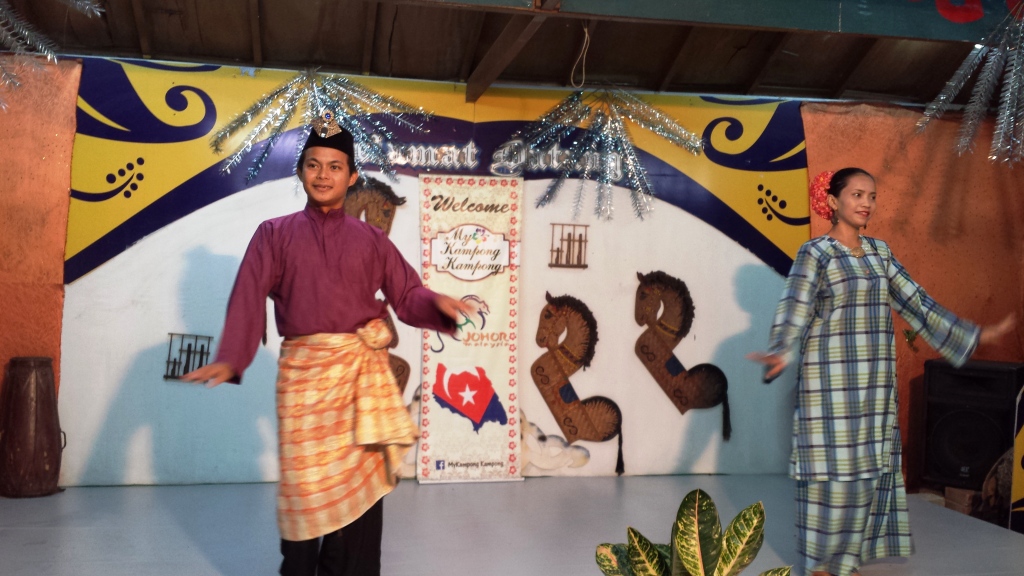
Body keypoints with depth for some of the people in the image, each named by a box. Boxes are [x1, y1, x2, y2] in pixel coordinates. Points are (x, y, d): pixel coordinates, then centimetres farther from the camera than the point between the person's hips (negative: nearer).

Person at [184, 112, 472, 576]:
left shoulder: (370, 240, 10)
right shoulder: (274, 234, 6)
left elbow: (406, 296, 5)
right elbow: (249, 300, -5)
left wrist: (436, 302, -17)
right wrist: (228, 360, -18)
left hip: (361, 374, 1)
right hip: (303, 373, -1)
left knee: (359, 484, 2)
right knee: (304, 484, 3)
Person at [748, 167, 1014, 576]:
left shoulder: (880, 252, 11)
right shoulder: (815, 253, -8)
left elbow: (916, 303, 14)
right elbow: (793, 312, -18)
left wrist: (975, 336, 14)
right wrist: (781, 354, -37)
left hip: (876, 383, 6)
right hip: (832, 383, -6)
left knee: (871, 467, 10)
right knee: (834, 470, -2)